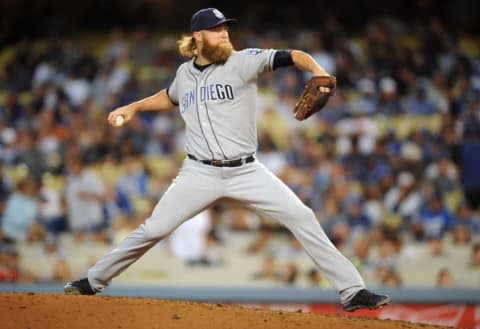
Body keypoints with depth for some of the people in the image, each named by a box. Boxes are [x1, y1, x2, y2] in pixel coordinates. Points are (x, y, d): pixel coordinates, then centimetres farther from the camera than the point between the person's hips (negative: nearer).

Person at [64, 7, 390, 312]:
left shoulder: (242, 61, -5)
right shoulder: (185, 73, 7)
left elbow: (293, 56, -17)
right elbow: (170, 97, 31)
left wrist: (318, 72, -36)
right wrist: (134, 107, 20)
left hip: (246, 172, -2)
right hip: (200, 174, 2)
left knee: (302, 218, -14)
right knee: (152, 231, -1)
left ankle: (352, 290, -10)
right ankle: (93, 281, 17)